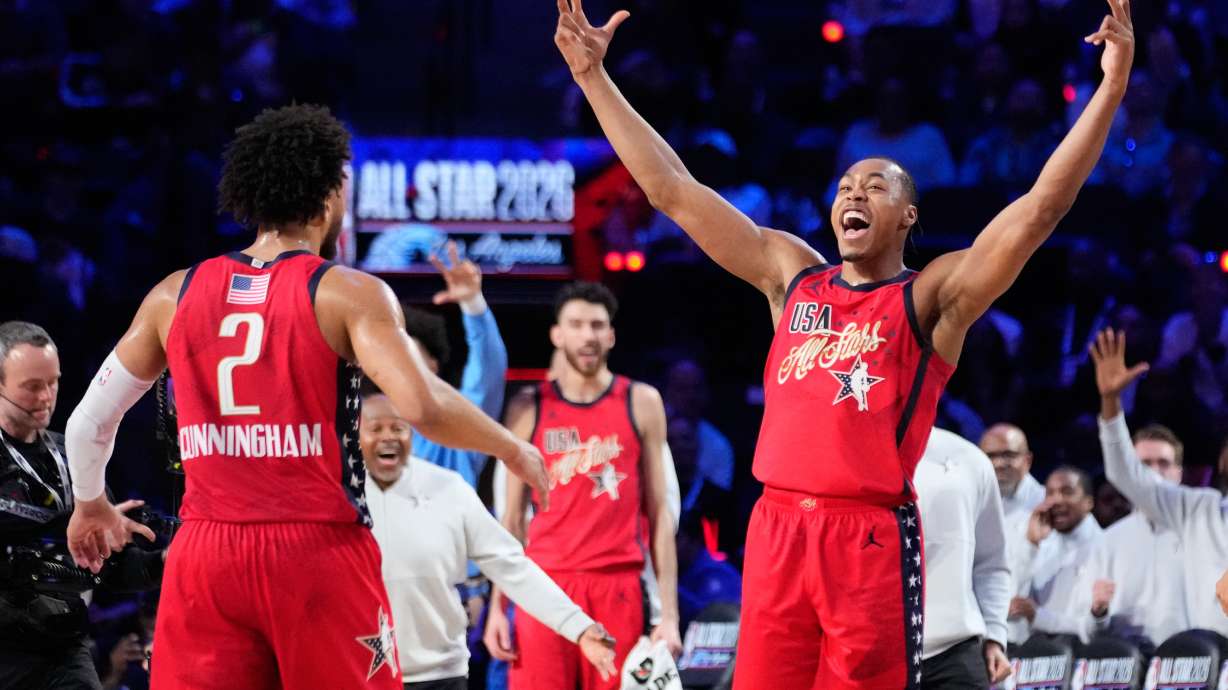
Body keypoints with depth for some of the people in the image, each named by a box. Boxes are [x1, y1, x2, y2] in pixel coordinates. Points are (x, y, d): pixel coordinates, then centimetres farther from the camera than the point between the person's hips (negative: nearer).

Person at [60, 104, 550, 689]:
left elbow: (89, 421, 16)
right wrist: (513, 451, 1)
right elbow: (423, 406, -16)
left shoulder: (176, 296, 10)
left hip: (205, 553, 3)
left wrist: (90, 505, 35)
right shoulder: (347, 294, -3)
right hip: (319, 552, -3)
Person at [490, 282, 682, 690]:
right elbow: (512, 518, 11)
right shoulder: (528, 409, 9)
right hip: (546, 585, 0)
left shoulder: (641, 404, 8)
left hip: (619, 589, 0)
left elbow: (659, 513, 7)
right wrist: (497, 606, 3)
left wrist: (668, 613, 0)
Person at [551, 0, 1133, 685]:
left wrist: (1111, 87, -17)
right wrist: (594, 76, 16)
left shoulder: (932, 297, 3)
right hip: (776, 528, 4)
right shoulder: (791, 275, 16)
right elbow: (672, 189, 18)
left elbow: (1042, 208, -9)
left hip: (873, 539, -4)